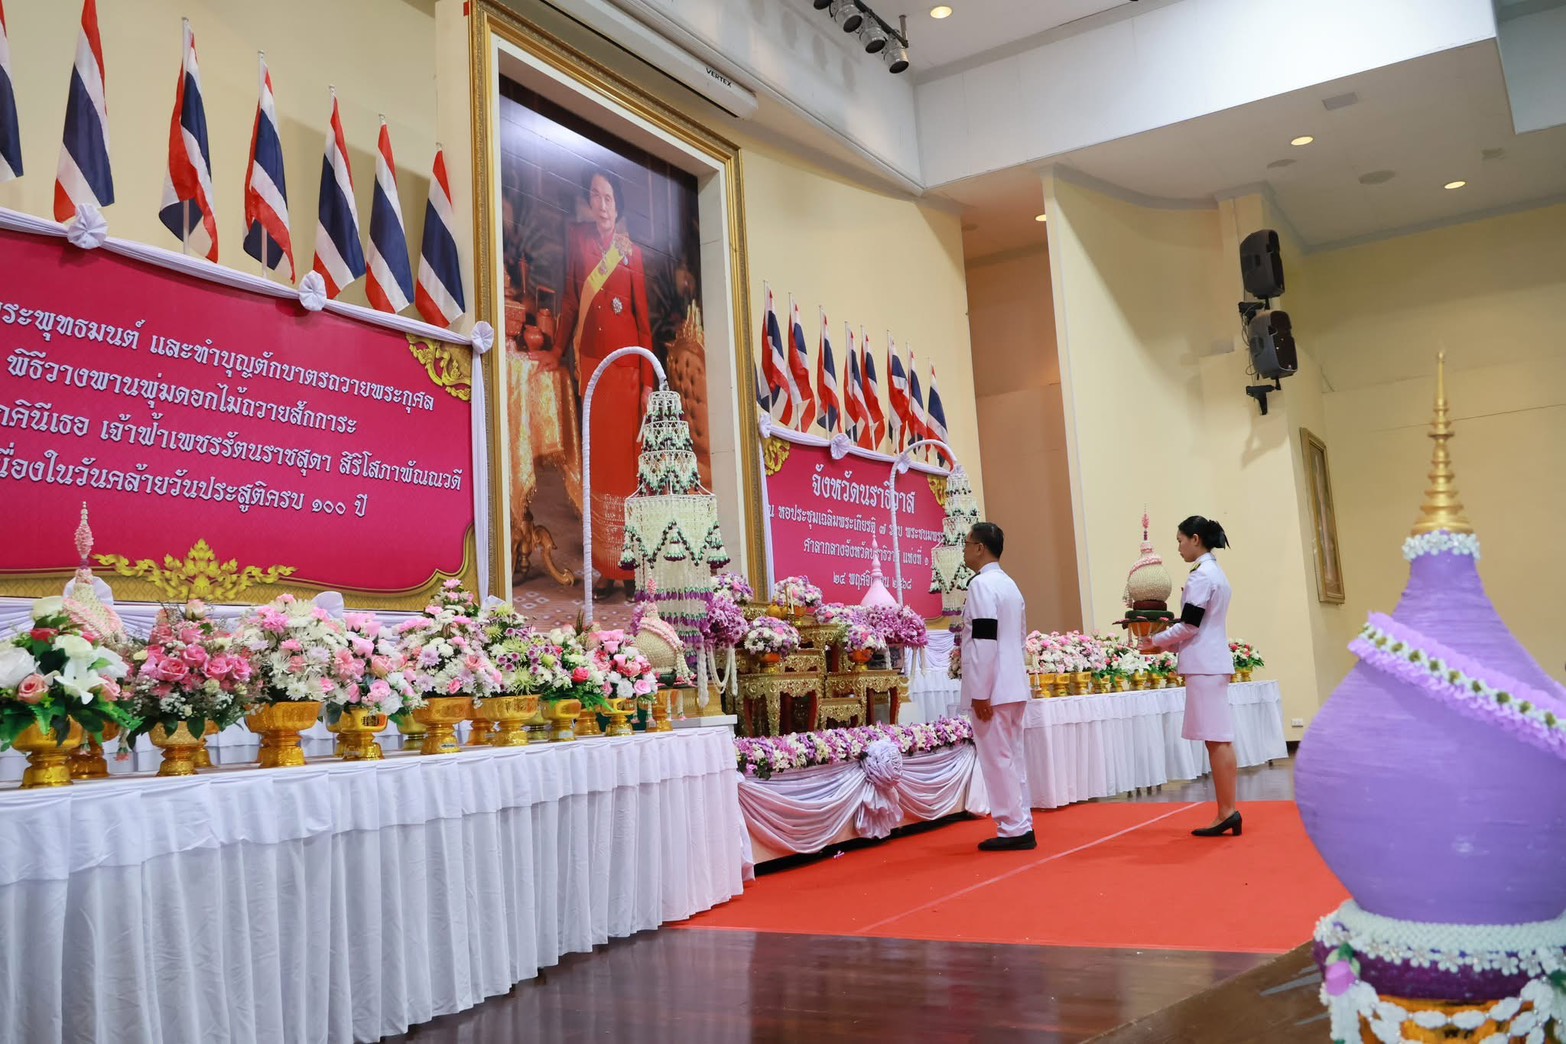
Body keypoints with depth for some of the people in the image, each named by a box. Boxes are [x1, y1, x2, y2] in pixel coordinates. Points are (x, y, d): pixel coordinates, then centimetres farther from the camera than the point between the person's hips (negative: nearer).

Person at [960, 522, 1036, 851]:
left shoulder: (981, 584, -13)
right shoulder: (1010, 585, 16)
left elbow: (984, 641, -19)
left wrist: (980, 694, -18)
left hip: (993, 689, -9)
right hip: (1013, 686, 9)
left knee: (997, 759, -3)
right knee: (1012, 756, 13)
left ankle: (1014, 829, 1)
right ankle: (1021, 825, 18)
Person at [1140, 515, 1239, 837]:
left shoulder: (1200, 575, -14)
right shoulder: (1216, 573, 17)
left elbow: (1189, 626, -15)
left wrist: (1156, 641, -3)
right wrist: (1166, 644, 15)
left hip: (1204, 664, -10)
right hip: (1215, 661, 10)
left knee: (1216, 740, -7)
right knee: (1221, 740, 9)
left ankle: (1227, 811, -4)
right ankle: (1228, 811, 11)